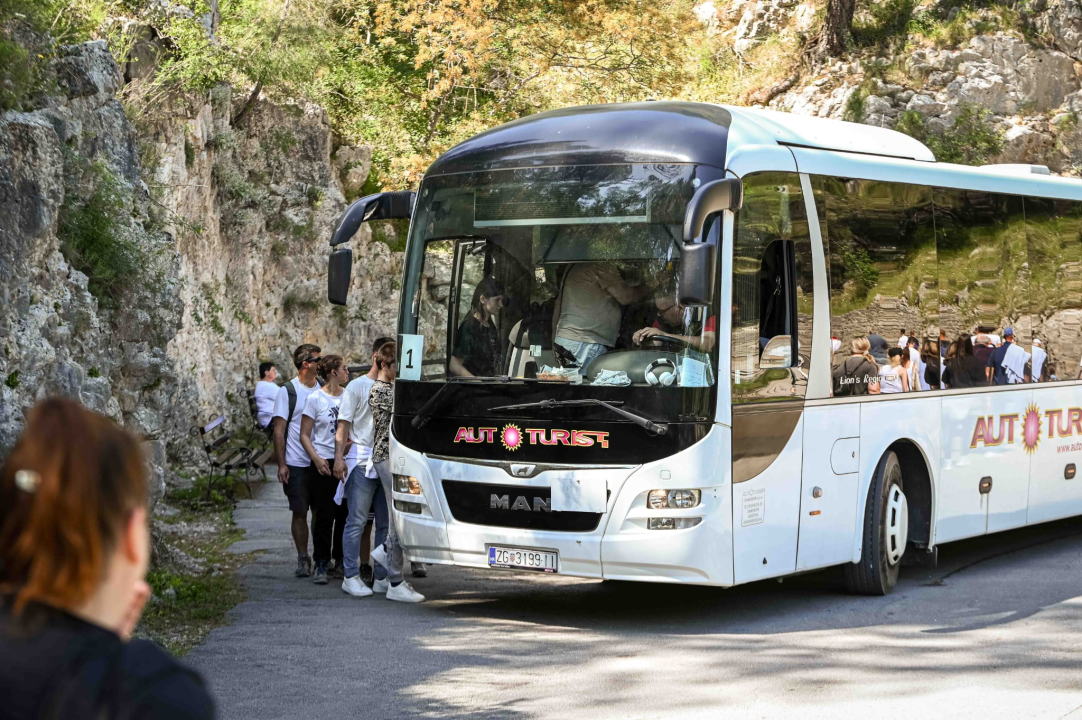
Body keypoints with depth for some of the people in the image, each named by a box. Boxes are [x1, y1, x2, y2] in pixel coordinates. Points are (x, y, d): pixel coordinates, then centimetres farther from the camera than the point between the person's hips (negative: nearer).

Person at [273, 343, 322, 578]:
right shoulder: (288, 391, -1)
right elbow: (279, 430, -2)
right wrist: (281, 464, -8)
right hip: (297, 464, -3)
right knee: (299, 513, 1)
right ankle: (303, 559, 11)